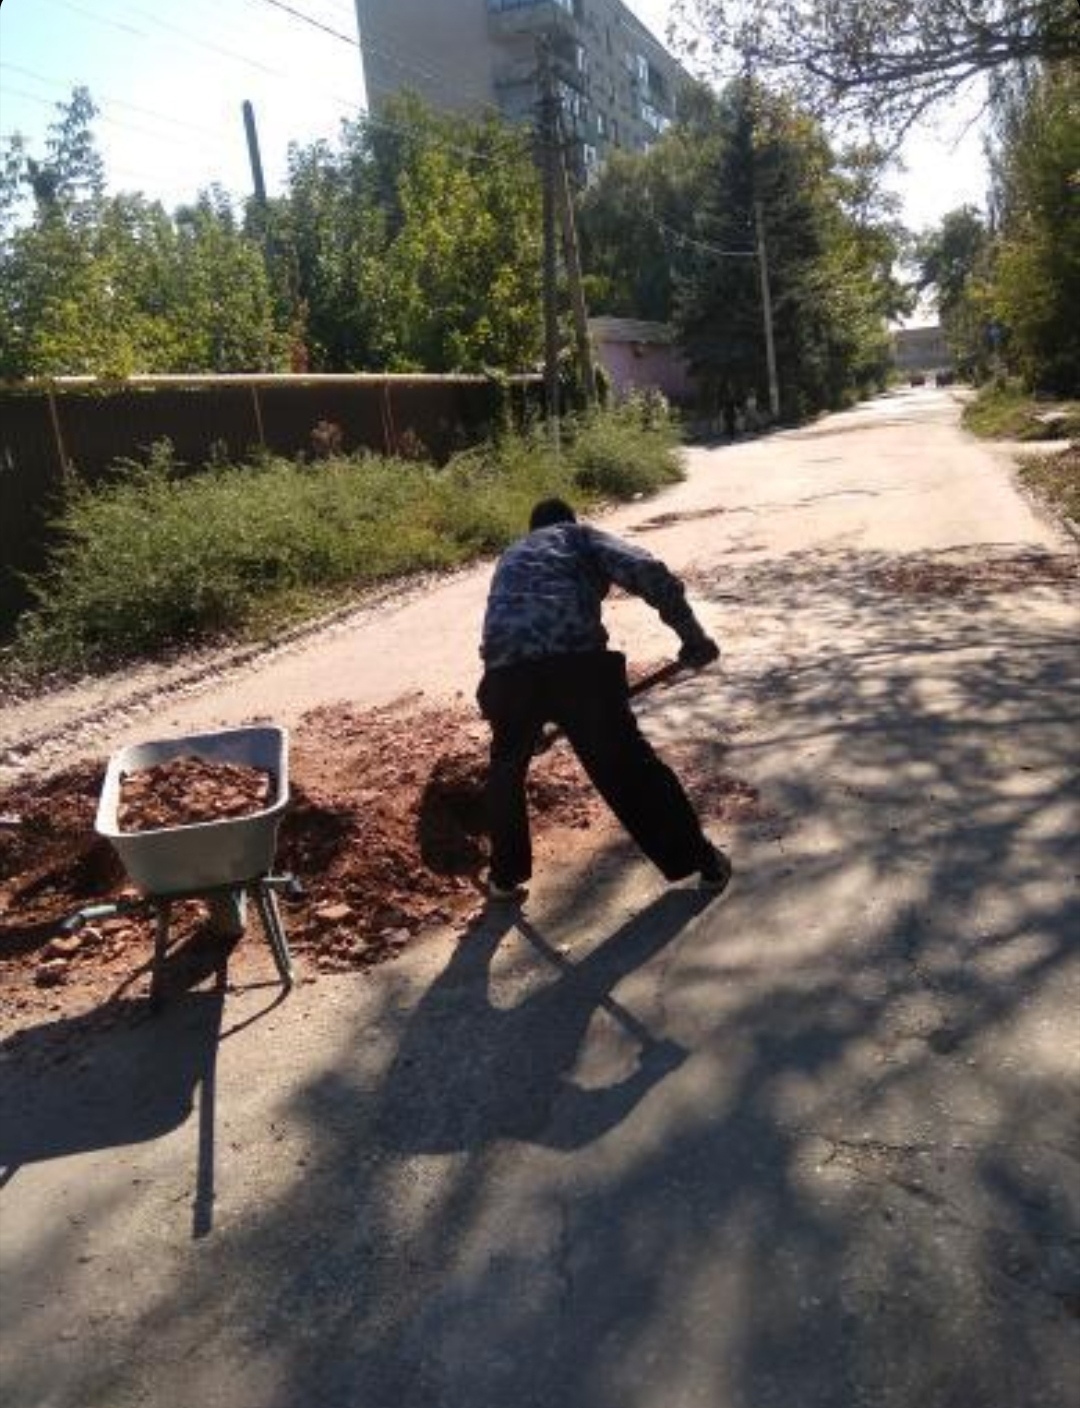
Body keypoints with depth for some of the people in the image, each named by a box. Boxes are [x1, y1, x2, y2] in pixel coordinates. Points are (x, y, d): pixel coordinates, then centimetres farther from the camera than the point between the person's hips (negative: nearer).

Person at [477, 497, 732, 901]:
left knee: (506, 771, 28)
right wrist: (691, 634, 7)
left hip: (508, 668, 3)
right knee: (631, 767, 12)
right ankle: (702, 861, 25)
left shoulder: (510, 556, 37)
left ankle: (505, 876, 34)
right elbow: (648, 572, 2)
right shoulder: (581, 535, 23)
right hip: (577, 661, -2)